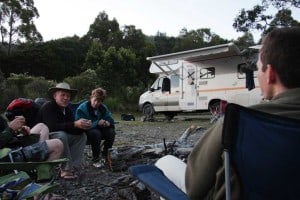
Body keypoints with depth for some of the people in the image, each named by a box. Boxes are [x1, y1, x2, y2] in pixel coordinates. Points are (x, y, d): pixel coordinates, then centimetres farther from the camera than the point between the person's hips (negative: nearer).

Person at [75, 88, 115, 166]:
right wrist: (97, 123, -34)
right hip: (85, 133, -5)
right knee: (96, 133, -36)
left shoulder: (103, 108, -1)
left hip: (99, 129, 5)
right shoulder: (82, 108, -19)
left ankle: (105, 153, -1)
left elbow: (110, 119, 1)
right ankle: (96, 157, -20)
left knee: (111, 132, -21)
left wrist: (108, 123, -25)